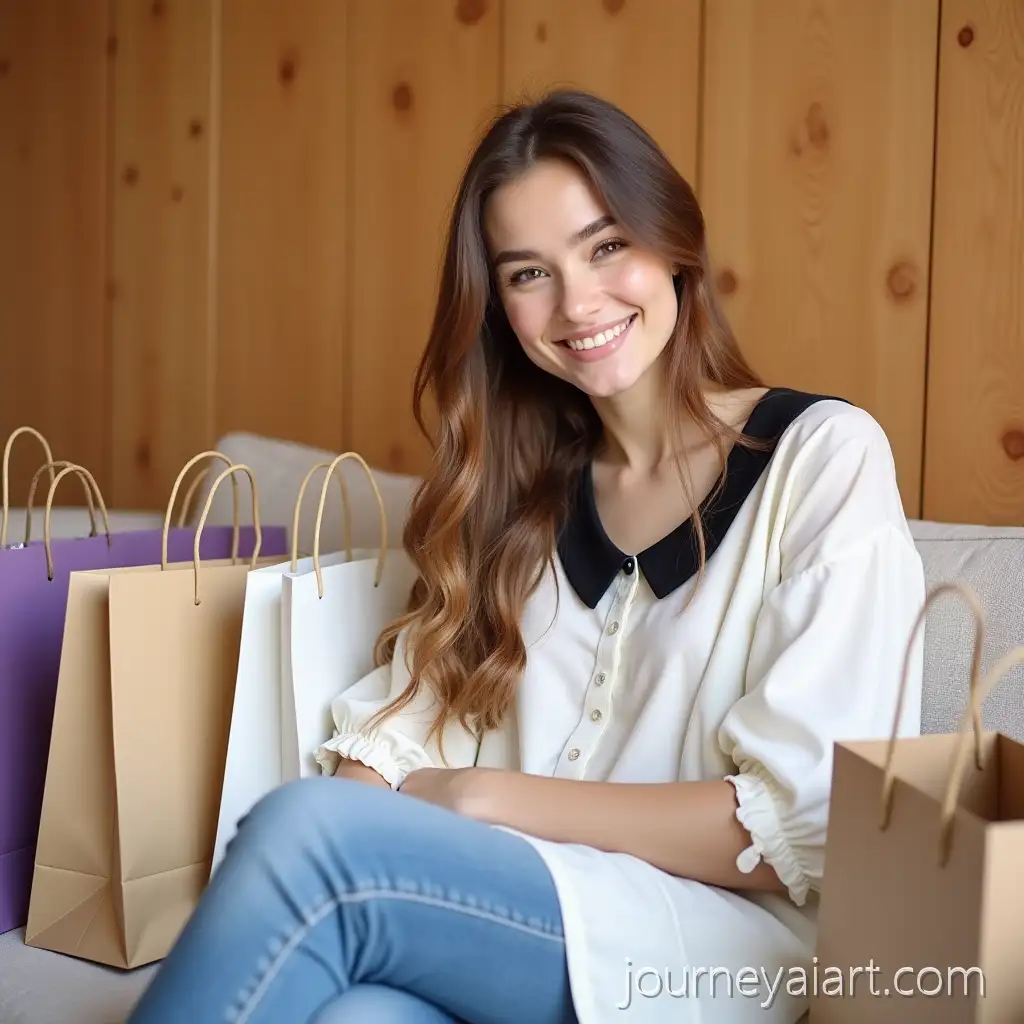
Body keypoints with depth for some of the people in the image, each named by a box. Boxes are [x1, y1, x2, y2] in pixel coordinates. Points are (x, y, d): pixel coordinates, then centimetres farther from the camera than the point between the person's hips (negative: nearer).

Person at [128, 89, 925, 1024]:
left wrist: (482, 796, -9)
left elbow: (807, 830, -10)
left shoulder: (825, 459, -2)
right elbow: (400, 729, 6)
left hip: (730, 948, -3)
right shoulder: (520, 484, 14)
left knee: (310, 833, -26)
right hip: (513, 915, 3)